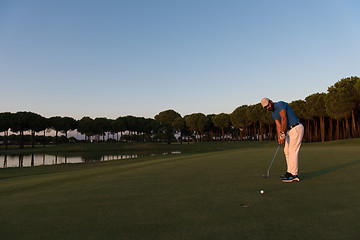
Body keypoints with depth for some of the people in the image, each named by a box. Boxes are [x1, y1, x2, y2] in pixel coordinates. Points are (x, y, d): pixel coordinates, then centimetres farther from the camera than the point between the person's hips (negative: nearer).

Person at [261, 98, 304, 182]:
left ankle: (294, 175, -8)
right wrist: (279, 137, -11)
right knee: (287, 151, 12)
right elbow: (278, 125, 4)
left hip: (296, 128, -10)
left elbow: (284, 118, -22)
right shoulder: (273, 114, 14)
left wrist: (283, 133, -22)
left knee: (293, 151, -11)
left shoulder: (280, 104, -13)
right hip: (290, 130, 10)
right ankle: (290, 172, 20)